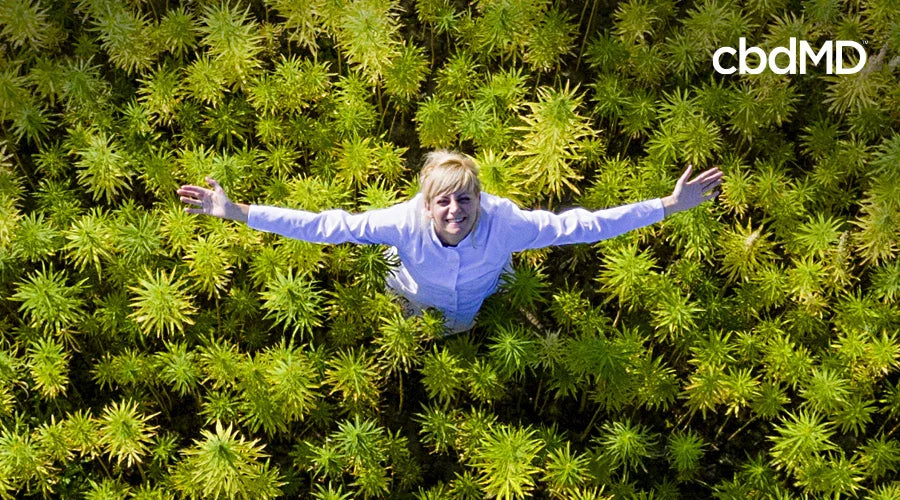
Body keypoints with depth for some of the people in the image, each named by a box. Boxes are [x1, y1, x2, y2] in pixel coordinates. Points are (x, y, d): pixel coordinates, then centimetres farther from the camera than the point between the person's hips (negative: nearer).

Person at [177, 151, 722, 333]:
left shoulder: (504, 221, -34)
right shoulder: (407, 221, -35)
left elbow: (579, 225, -33)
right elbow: (325, 226, -36)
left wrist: (669, 205, -39)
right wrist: (236, 212, -43)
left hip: (485, 321, 0)